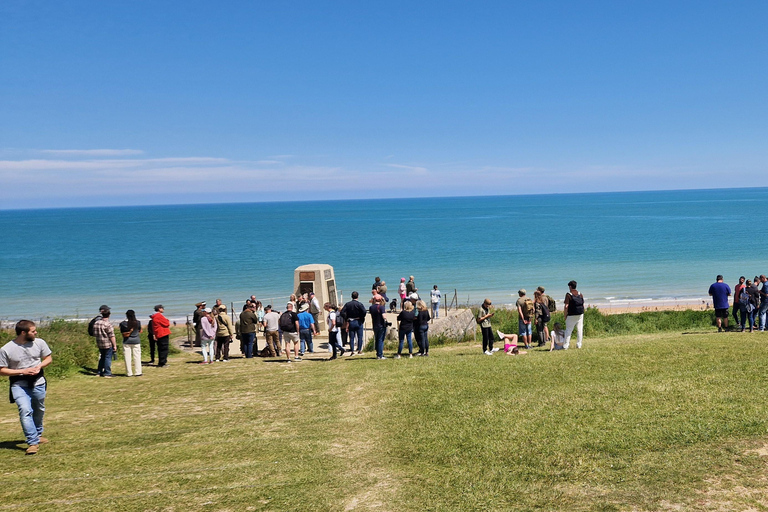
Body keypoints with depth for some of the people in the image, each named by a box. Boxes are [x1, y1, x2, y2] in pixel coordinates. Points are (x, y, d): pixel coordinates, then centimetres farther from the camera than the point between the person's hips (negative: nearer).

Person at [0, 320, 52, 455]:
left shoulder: (39, 343, -4)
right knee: (25, 411, -20)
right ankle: (33, 442, -15)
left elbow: (48, 358, 9)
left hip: (38, 383, 4)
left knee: (39, 411, 16)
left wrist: (39, 366, -12)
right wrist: (22, 371, -19)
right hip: (19, 385, -4)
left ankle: (37, 435, 40)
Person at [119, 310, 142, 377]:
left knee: (127, 358, 5)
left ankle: (129, 373, 6)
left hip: (126, 342, -1)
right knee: (137, 357, 6)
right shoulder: (138, 322, -5)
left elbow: (123, 334, -7)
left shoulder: (123, 323, -7)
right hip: (136, 341, 1)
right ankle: (137, 372, 5)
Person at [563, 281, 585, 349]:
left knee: (568, 330, 1)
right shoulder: (580, 294, 7)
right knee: (579, 330, 9)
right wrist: (581, 313, 16)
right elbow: (583, 305, 8)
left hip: (571, 315, -4)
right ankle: (579, 345, 10)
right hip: (580, 315, 4)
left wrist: (565, 315, -5)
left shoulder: (568, 295, -9)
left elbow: (566, 306, -14)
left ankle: (566, 345, -3)